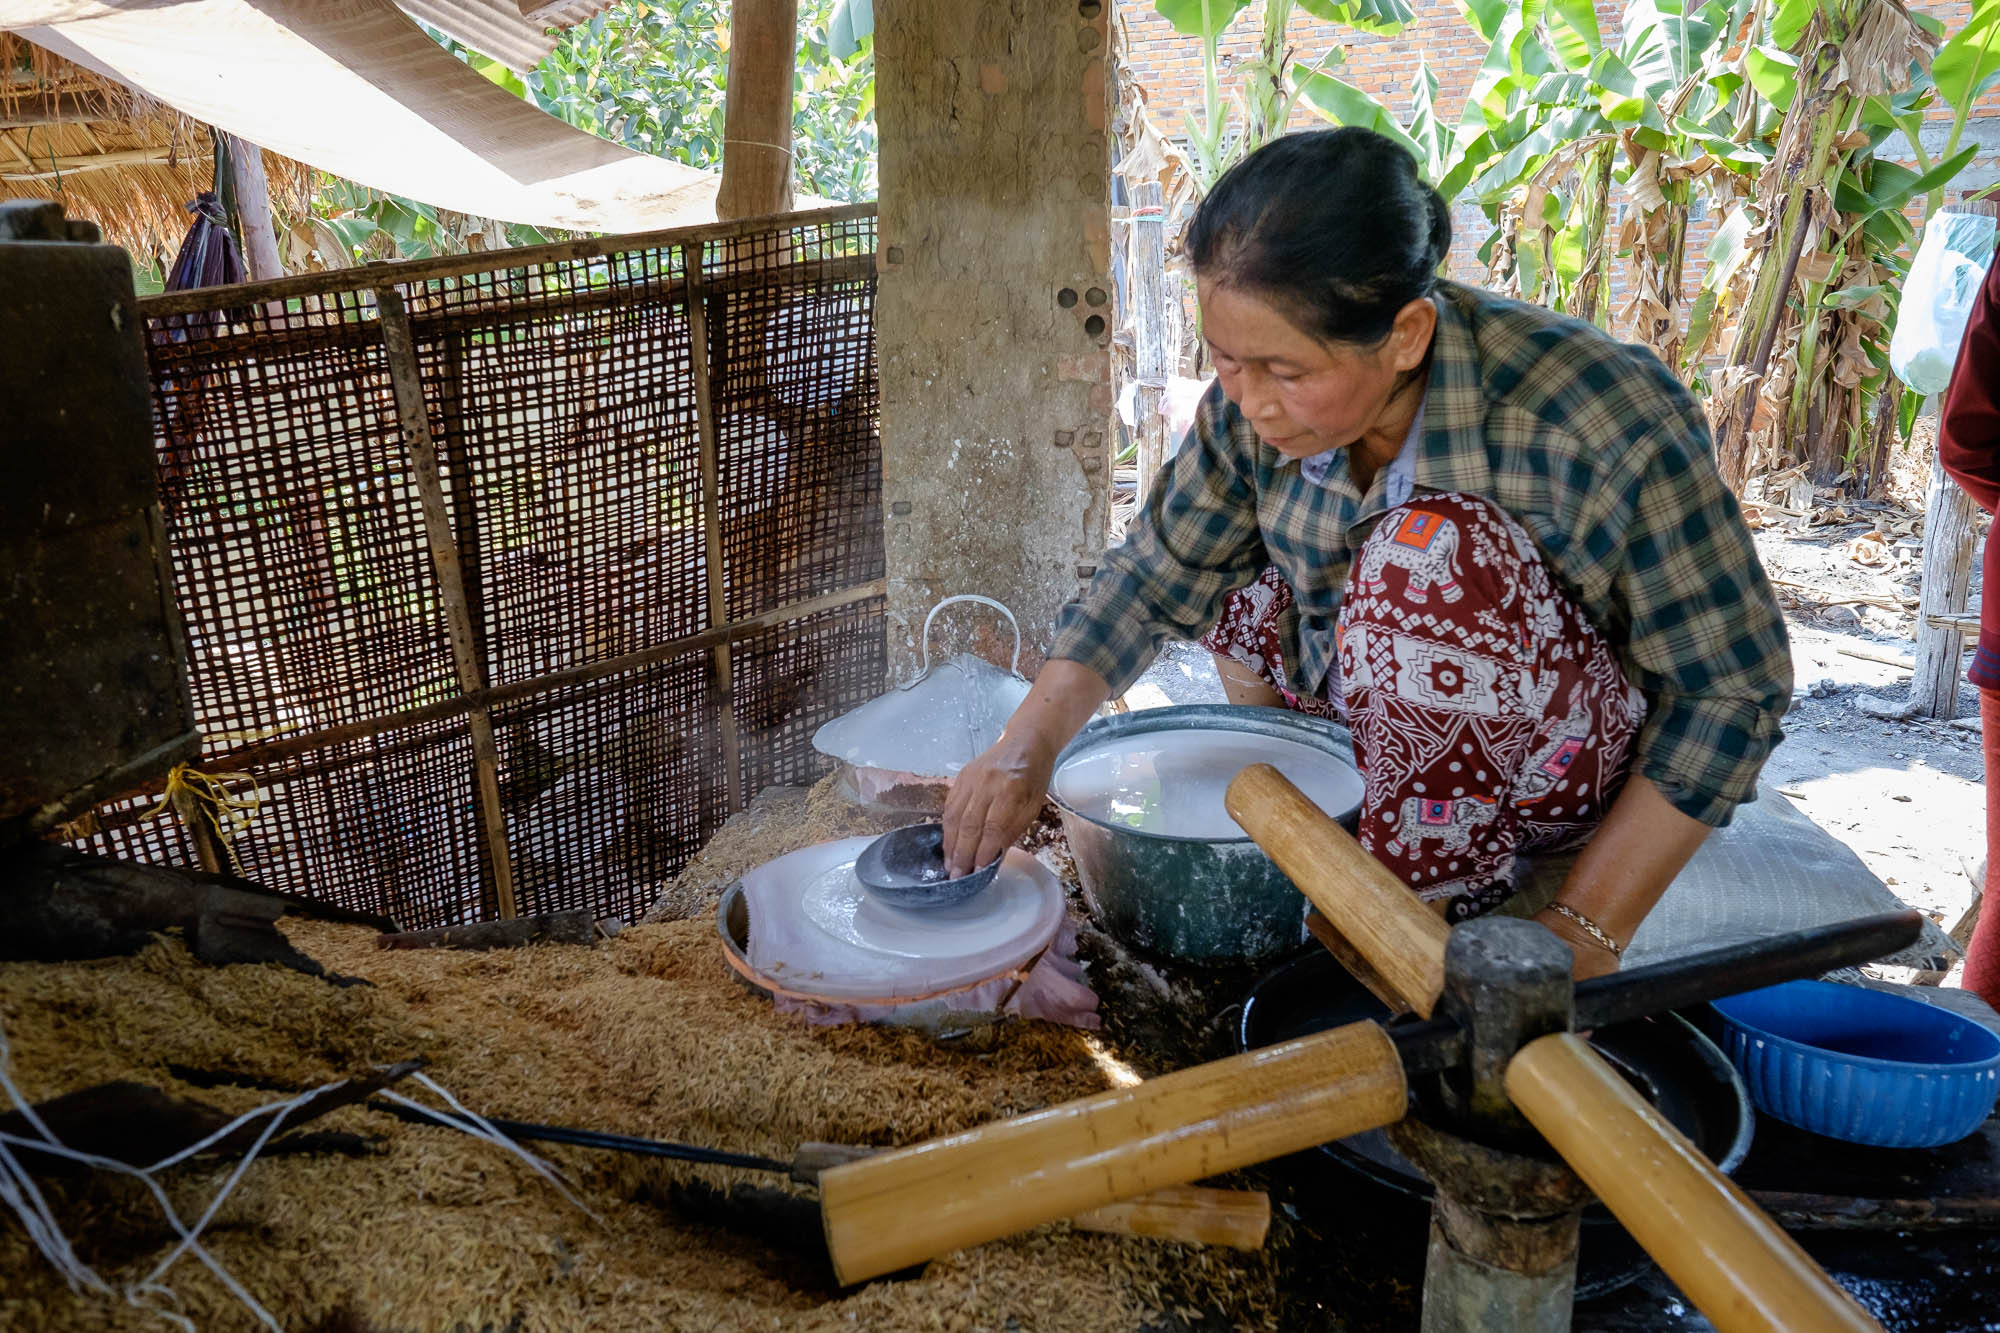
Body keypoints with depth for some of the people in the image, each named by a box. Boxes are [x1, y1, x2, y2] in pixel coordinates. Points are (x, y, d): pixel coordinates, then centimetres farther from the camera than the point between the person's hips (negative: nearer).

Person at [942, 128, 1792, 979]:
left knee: (1430, 548, -32)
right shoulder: (1254, 408, -16)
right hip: (1401, 739, 6)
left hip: (1571, 768, -6)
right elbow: (1153, 580, -1)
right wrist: (1025, 750, -13)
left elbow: (1737, 686, -22)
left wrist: (1584, 931, -23)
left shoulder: (1603, 428, -32)